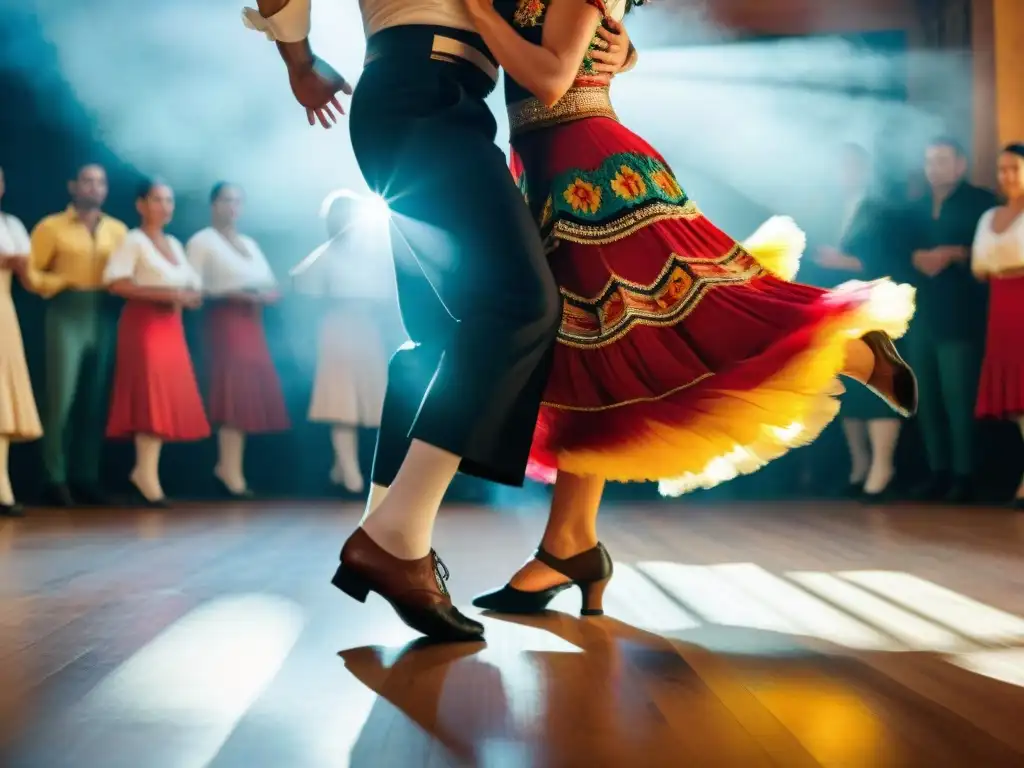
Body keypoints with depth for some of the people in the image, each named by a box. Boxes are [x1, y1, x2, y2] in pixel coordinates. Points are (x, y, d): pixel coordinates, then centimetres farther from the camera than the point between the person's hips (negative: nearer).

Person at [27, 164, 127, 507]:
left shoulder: (118, 230, 16)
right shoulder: (51, 226, 6)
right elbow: (31, 273, 2)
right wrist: (63, 283, -12)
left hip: (105, 317, 3)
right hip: (67, 315, -3)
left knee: (96, 400, 3)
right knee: (62, 398, -7)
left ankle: (86, 478, 9)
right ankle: (56, 480, -3)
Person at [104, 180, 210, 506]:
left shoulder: (174, 244, 18)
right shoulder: (133, 240, -4)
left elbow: (194, 286, 19)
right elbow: (115, 282, -17)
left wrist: (188, 297, -5)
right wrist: (160, 293, -21)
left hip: (171, 326, 7)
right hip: (143, 324, -7)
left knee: (172, 399, 3)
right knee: (150, 396, -11)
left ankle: (145, 469, 10)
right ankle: (147, 474, -9)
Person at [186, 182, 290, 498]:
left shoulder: (250, 244, 22)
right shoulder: (201, 241, 0)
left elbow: (270, 283, 18)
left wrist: (266, 295, -5)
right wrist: (231, 294, -21)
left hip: (252, 322, 7)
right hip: (224, 320, -7)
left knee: (252, 394, 2)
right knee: (234, 393, -13)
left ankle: (228, 465, 9)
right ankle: (231, 471, -10)